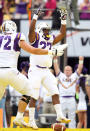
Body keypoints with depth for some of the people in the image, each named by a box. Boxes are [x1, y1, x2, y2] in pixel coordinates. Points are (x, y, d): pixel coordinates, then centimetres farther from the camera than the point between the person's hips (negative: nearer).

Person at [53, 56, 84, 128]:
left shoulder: (74, 76, 14)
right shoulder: (61, 76, 14)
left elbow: (79, 68, 11)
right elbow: (56, 68, 11)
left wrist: (81, 61, 6)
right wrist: (55, 59, 7)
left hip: (71, 99, 0)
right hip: (62, 99, 0)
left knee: (72, 117, 1)